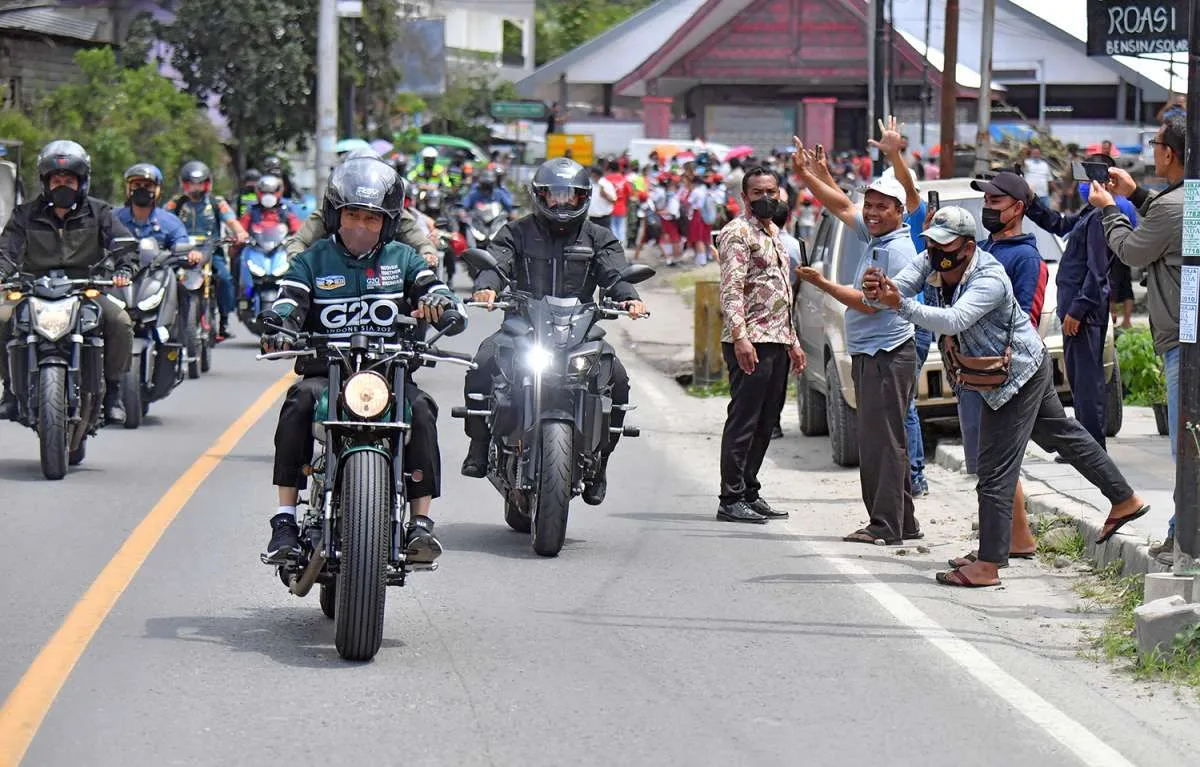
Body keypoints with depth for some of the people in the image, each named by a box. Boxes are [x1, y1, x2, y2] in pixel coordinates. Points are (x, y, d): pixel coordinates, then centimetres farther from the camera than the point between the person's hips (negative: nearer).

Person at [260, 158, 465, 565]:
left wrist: (438, 304, -22)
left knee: (421, 408, -29)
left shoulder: (403, 259, 13)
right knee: (299, 402, -31)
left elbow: (454, 313, 4)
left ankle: (421, 523, -24)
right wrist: (277, 332, -29)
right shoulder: (311, 262, 11)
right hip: (324, 371, -1)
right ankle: (285, 519, -29)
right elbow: (285, 308, -4)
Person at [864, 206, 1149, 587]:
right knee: (1062, 433, 24)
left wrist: (901, 305, -56)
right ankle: (1124, 500, 41)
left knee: (995, 469, -12)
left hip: (1018, 371, -10)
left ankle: (988, 564, -11)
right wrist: (878, 292, -41)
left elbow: (953, 320, -46)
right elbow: (898, 289, -18)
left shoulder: (989, 280, -32)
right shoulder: (933, 264, -8)